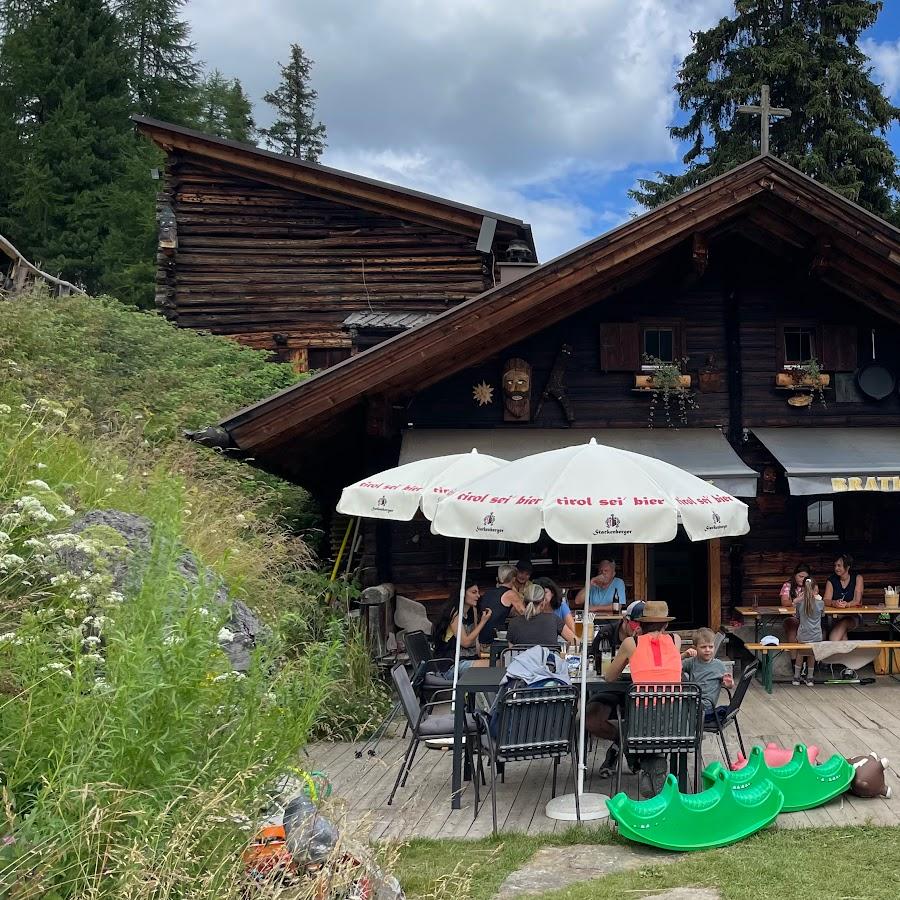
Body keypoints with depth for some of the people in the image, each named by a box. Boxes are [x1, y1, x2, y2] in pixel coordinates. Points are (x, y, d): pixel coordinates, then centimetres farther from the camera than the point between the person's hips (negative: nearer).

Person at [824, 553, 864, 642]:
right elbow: (825, 601, -5)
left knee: (844, 624, -33)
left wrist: (847, 604, -32)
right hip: (835, 616, 2)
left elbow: (857, 601, -9)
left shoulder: (857, 578, 1)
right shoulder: (831, 580, 6)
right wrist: (834, 603, -29)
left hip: (853, 615, -2)